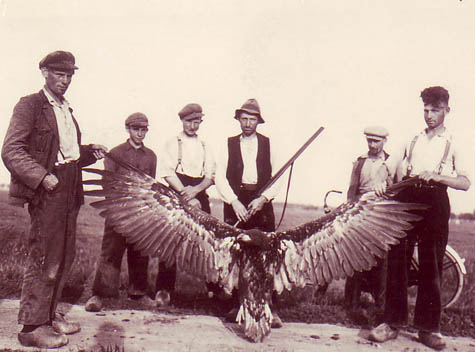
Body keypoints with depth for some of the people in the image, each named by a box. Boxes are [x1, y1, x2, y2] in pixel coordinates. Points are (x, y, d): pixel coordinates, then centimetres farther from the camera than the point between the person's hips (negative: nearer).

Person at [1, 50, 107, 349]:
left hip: (69, 190, 8)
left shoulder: (67, 110, 20)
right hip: (47, 190, -8)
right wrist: (42, 177, -20)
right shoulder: (30, 106, -4)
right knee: (44, 257, -5)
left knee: (65, 255, 12)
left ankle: (49, 314, 26)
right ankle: (32, 326, 6)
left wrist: (90, 152, 8)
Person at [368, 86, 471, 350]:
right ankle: (394, 322, 6)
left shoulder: (453, 143, 9)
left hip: (435, 202, -2)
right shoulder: (413, 141, 19)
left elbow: (466, 183, -1)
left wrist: (435, 176, -14)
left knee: (431, 265, -2)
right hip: (407, 199, 3)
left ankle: (428, 327, 9)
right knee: (397, 260, -2)